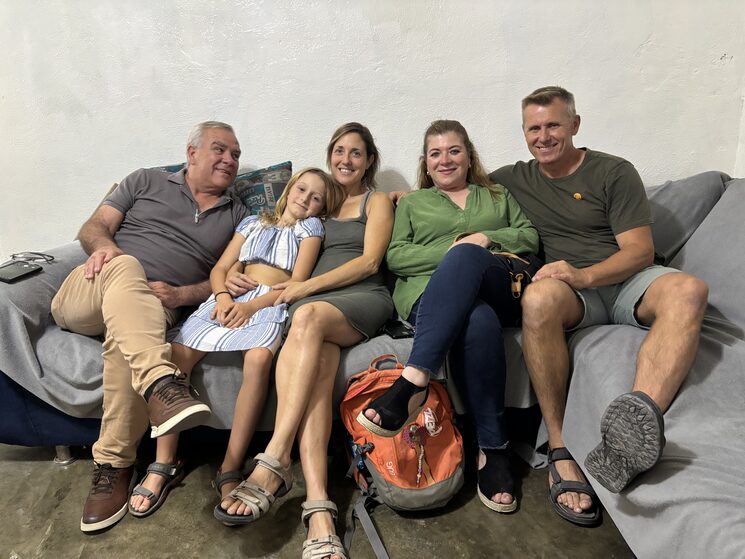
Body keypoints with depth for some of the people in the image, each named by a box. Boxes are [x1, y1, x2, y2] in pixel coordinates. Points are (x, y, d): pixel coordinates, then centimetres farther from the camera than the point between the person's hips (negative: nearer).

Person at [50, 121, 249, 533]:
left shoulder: (236, 214, 18)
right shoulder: (147, 182, 17)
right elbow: (93, 227, 10)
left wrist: (181, 294, -9)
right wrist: (104, 245, -15)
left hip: (152, 310, 0)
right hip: (83, 295, 0)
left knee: (127, 335, -36)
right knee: (125, 267, -35)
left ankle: (113, 467, -28)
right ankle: (160, 383, -54)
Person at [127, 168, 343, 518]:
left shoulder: (310, 227, 19)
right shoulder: (253, 222, 29)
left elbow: (298, 281, 5)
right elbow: (219, 269, 19)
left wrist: (251, 305, -9)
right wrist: (223, 297, -4)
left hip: (270, 304, -3)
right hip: (228, 298, 3)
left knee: (258, 357, -38)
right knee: (177, 353, -25)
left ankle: (230, 469, -29)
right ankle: (164, 465, -16)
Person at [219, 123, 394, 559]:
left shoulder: (378, 202, 18)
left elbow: (369, 262, 3)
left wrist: (306, 287, -9)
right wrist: (247, 278, 5)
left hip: (364, 299, -2)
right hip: (312, 305, 2)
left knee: (309, 316, -38)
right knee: (318, 364, -33)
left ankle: (273, 466, -43)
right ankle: (318, 510, -47)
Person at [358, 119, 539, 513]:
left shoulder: (498, 197, 33)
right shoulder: (412, 203, 29)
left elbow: (530, 239, 18)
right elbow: (395, 257, 12)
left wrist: (484, 239, -2)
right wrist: (451, 251, -3)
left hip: (499, 292, 1)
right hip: (430, 295, 0)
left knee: (466, 256, -38)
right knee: (477, 322, -39)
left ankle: (413, 381, -45)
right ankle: (493, 449, -32)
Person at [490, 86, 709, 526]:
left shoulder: (614, 172, 6)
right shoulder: (514, 179, 15)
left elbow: (640, 250, -3)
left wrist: (584, 275, -21)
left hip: (626, 280, 0)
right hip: (569, 288, 0)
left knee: (688, 289, -34)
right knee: (539, 298, -37)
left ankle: (640, 417, -59)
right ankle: (560, 451, -35)